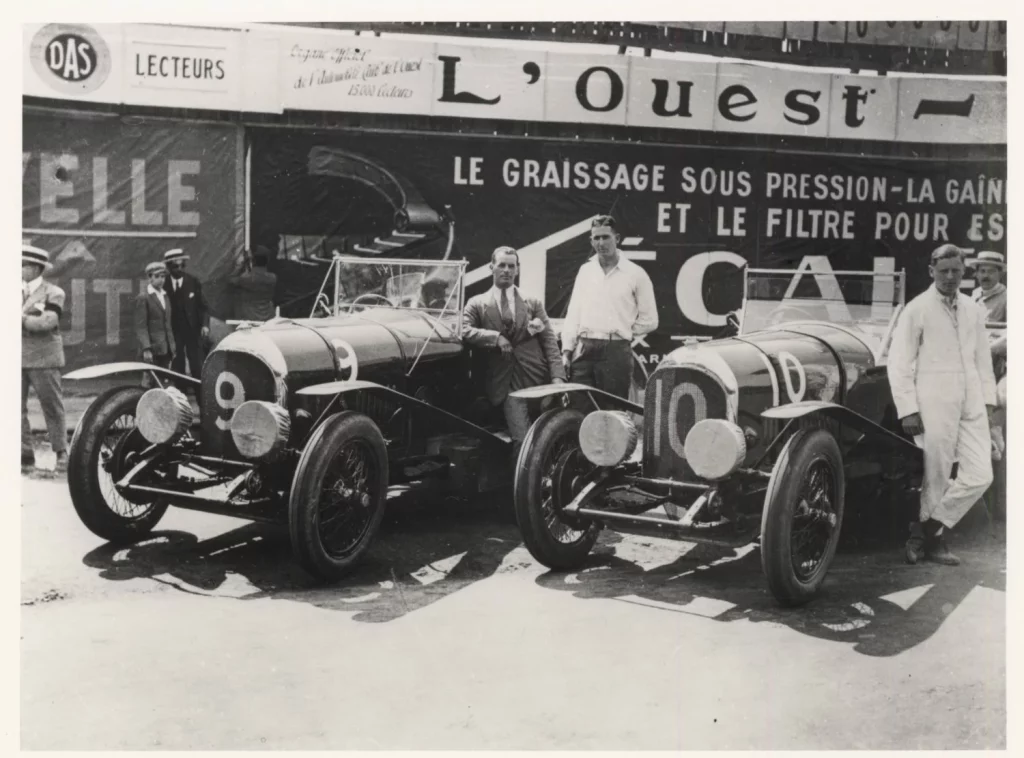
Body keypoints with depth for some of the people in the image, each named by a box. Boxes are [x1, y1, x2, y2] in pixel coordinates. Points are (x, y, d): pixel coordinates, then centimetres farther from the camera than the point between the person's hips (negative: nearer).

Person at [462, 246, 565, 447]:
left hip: (538, 378, 2)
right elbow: (464, 331, -5)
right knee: (523, 440, -14)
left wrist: (557, 378, -5)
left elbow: (549, 341, 7)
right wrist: (496, 337, -16)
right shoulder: (477, 304, 11)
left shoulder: (533, 303, 14)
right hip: (505, 383, -2)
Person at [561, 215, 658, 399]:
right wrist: (567, 349, 5)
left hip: (616, 351, -3)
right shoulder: (585, 270, 13)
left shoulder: (635, 274, 2)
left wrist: (622, 332, 3)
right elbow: (573, 314, 12)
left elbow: (649, 320, 6)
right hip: (583, 350, 3)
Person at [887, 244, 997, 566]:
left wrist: (988, 400, 12)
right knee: (935, 479, 0)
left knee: (980, 475, -1)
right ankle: (932, 538, 18)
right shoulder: (917, 309, -3)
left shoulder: (973, 310, 14)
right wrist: (908, 411, -10)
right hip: (934, 404, -5)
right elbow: (899, 363, -6)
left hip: (971, 404, 5)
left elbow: (982, 359, 19)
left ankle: (929, 529, 12)